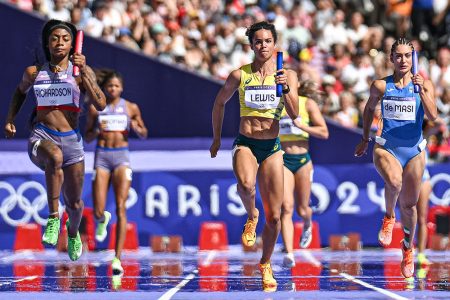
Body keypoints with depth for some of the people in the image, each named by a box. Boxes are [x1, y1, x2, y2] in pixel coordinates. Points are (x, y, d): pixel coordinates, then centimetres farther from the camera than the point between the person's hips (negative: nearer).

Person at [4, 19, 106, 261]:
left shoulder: (82, 72, 1)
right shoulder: (33, 73, 6)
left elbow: (100, 104, -12)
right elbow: (20, 91, 28)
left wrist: (83, 72, -17)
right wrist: (10, 119, 17)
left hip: (72, 140, 1)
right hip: (42, 137, -1)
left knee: (74, 203, 12)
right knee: (55, 156, -40)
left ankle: (73, 232, 49)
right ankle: (53, 217, -31)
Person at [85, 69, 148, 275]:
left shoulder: (131, 108, 7)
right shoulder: (95, 108, 6)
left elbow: (144, 134, 15)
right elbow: (87, 137, 10)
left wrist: (137, 128, -7)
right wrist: (98, 130, -11)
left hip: (122, 157, -1)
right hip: (102, 156, 1)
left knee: (121, 207, -14)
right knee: (98, 212, -4)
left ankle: (117, 259, -17)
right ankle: (103, 220, 38)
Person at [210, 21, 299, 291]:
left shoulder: (287, 75, 1)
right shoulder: (240, 75, 0)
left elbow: (294, 113, -10)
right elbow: (220, 102, 16)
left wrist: (286, 87, -27)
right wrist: (217, 139, 18)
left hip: (272, 147, 1)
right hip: (245, 144, -1)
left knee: (274, 216, 4)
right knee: (245, 183, -37)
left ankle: (266, 265, 26)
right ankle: (251, 217, -4)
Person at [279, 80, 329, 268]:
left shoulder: (308, 104, -1)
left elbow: (324, 133, -6)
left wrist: (300, 125, -17)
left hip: (302, 160, 0)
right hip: (282, 160, 0)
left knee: (302, 209, 11)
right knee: (286, 208, -16)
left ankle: (308, 225, 49)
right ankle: (289, 254, -20)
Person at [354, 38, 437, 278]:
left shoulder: (424, 85, -1)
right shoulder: (381, 86, 0)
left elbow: (433, 116, -14)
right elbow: (369, 108, 18)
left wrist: (421, 90, -26)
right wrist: (365, 139, 24)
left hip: (413, 150, 1)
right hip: (386, 147, -1)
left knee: (409, 204, 10)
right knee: (394, 182, -34)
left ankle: (408, 248, 33)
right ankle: (388, 218, -4)